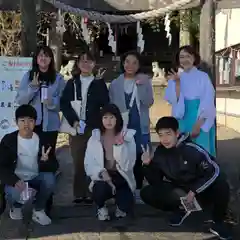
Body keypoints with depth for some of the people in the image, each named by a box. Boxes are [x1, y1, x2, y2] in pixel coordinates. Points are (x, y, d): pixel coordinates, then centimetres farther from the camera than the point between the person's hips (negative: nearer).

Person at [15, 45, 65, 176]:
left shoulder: (58, 78, 5)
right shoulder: (28, 76, 5)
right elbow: (19, 100, 0)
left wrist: (53, 102, -17)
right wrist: (32, 87, -14)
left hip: (50, 124, 0)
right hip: (32, 123, 0)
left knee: (48, 154, 0)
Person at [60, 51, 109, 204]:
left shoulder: (100, 83, 10)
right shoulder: (72, 83, 11)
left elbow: (105, 105, 6)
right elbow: (64, 104, 3)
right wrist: (73, 121, -9)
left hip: (94, 128, -1)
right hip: (76, 126, 1)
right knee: (78, 161, 1)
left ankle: (91, 194, 3)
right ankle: (79, 194, 9)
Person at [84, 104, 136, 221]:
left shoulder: (128, 136, -4)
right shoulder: (94, 138, -2)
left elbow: (128, 165, -15)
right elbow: (88, 165, -6)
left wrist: (120, 145, -27)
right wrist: (102, 172, -25)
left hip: (121, 179, 0)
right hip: (102, 178, 0)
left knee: (126, 206, -23)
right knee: (101, 189, -34)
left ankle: (120, 207, 19)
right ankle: (101, 207, 4)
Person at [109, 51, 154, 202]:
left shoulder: (145, 81, 3)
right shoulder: (115, 83, 7)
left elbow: (148, 103, -8)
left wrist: (140, 86, -19)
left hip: (140, 127, 0)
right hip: (121, 127, 1)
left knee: (139, 159, 2)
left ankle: (138, 191, 14)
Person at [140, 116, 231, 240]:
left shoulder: (193, 149, -23)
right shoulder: (159, 152, -9)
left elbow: (214, 171, -16)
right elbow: (155, 181, -4)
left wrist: (194, 191, -21)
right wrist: (148, 165, -21)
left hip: (200, 190, -4)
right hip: (178, 192, 4)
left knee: (221, 185, -34)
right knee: (146, 194, -16)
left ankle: (218, 222, -7)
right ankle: (180, 209, 8)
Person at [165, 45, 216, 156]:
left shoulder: (203, 77, -1)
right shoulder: (175, 78, 7)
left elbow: (207, 102, -7)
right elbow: (173, 100, -4)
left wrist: (198, 124, -15)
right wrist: (177, 83, -16)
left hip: (201, 120, -3)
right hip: (182, 120, 3)